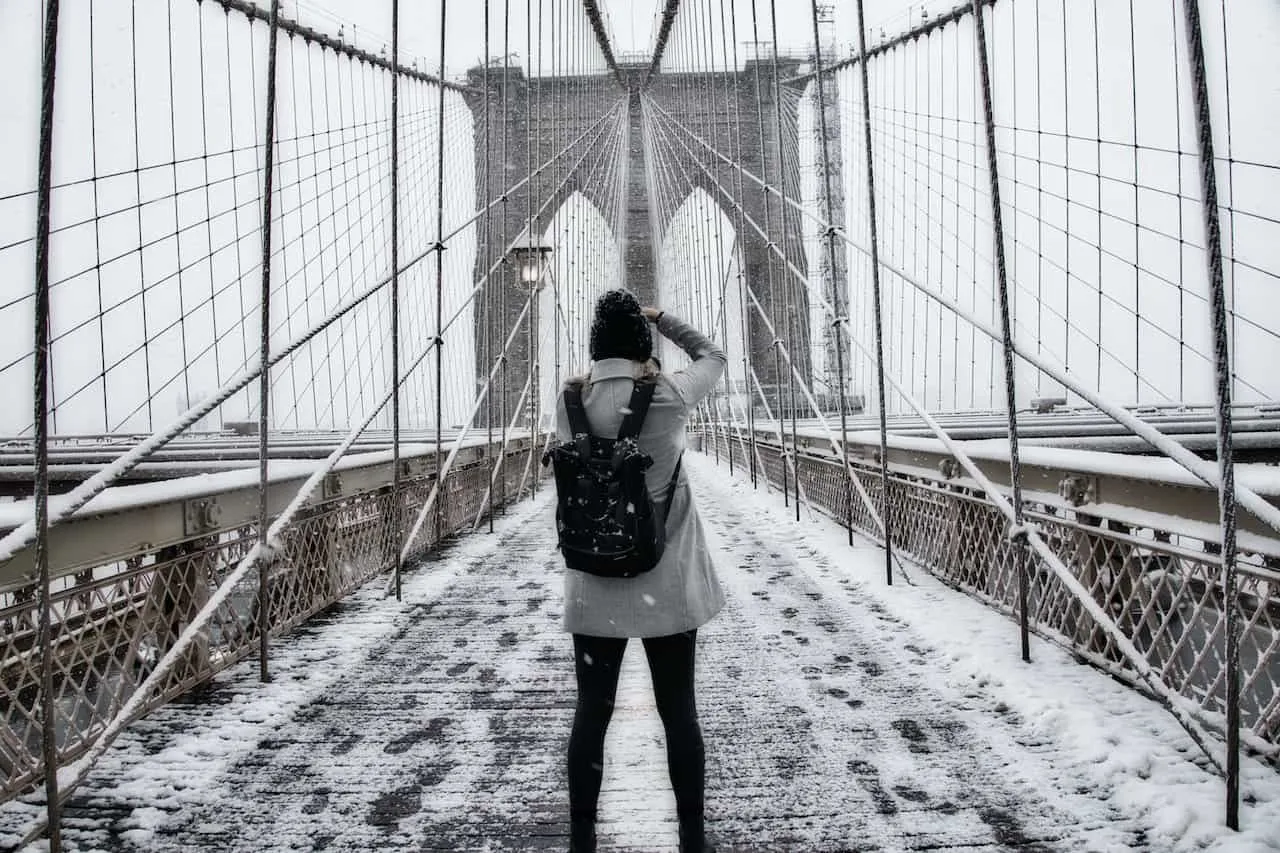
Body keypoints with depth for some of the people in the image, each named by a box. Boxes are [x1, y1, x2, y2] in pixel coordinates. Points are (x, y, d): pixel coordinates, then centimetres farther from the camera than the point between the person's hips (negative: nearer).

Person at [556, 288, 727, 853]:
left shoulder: (570, 404, -5)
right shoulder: (669, 396, -12)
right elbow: (713, 356, 7)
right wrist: (660, 318, 16)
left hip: (593, 589, 2)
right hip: (666, 586, -2)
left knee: (591, 715, 12)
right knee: (679, 713, 10)